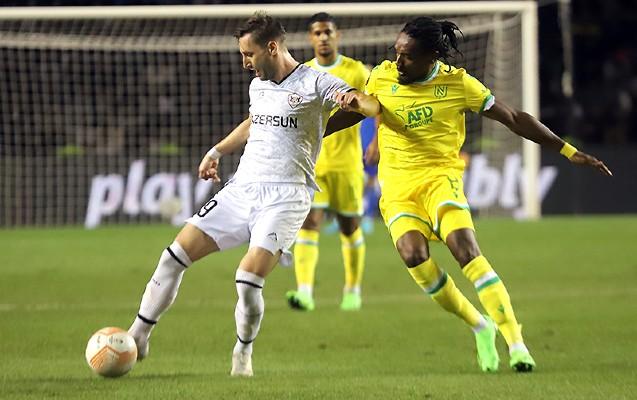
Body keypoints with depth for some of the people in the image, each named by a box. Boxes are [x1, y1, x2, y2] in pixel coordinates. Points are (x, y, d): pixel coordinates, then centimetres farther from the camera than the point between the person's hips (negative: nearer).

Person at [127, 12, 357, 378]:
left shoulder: (314, 83, -7)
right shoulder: (258, 86, 16)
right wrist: (217, 151, 32)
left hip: (286, 196, -7)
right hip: (242, 189, 7)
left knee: (249, 278, -22)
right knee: (177, 254, -3)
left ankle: (243, 354, 3)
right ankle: (138, 337, 7)